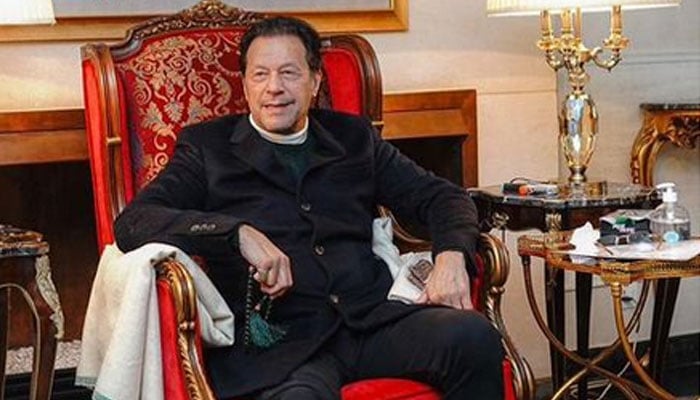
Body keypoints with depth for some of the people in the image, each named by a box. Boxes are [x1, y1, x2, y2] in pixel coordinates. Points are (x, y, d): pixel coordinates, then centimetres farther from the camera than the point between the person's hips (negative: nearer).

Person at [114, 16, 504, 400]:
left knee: (475, 336, -25)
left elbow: (443, 196, 23)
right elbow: (132, 223, -2)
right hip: (275, 339, -4)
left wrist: (451, 255, 0)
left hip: (371, 321, 4)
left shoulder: (355, 138, 21)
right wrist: (238, 233, -17)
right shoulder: (209, 147, 11)